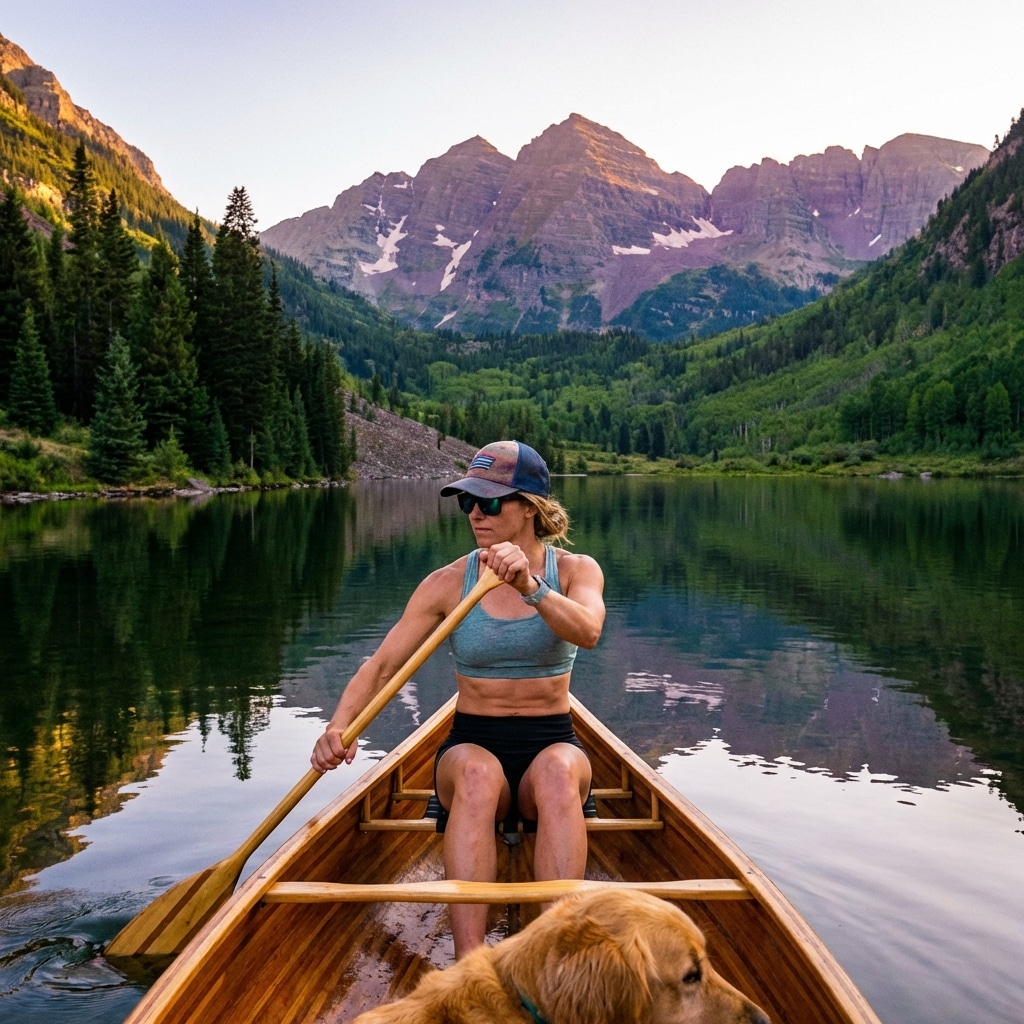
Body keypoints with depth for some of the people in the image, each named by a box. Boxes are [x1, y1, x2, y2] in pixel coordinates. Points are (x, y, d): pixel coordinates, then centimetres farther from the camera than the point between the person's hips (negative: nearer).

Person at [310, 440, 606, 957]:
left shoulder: (576, 570, -2)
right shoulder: (448, 583, -1)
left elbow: (587, 631, -25)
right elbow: (381, 664, -6)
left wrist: (531, 587, -43)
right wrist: (339, 726, -24)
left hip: (551, 745, 0)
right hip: (472, 746, 0)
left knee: (557, 772, -36)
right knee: (476, 773, -36)